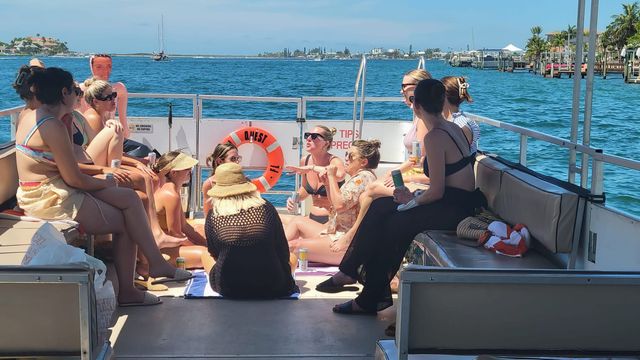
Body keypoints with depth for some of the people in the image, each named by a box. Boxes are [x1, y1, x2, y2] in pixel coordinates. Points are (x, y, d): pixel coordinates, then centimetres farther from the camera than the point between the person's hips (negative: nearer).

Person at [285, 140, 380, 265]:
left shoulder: (364, 177, -14)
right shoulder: (357, 178, 17)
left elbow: (340, 205, -24)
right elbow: (336, 204, 23)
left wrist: (332, 177, -13)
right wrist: (328, 184, 8)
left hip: (349, 242, -11)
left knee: (294, 246, -19)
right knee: (298, 221, 14)